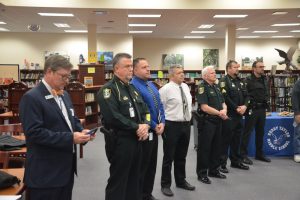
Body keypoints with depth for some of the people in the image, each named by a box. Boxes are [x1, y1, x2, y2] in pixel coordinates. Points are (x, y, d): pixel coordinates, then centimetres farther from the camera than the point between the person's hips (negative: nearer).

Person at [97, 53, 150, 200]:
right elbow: (112, 117, -24)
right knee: (118, 182, 4)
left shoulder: (132, 88, 15)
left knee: (134, 179, 19)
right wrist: (137, 127, -17)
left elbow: (144, 110, 14)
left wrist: (145, 125, -7)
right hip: (119, 141, -8)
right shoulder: (108, 89, -13)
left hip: (136, 140, 8)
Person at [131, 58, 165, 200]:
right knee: (141, 166, 5)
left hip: (155, 130, 9)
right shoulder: (133, 86, -16)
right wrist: (154, 126, -15)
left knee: (152, 164, 18)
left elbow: (160, 105, 13)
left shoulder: (152, 85, 12)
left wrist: (162, 123, -2)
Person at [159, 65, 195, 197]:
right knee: (169, 156, 5)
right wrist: (163, 123, -11)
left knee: (181, 156, 19)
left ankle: (181, 181, 35)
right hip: (172, 125, -7)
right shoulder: (165, 89, -14)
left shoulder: (186, 87, 9)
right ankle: (165, 184, 21)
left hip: (186, 124, 7)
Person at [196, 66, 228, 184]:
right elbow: (204, 107, -20)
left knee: (216, 147, 15)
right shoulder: (202, 88, -12)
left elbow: (223, 103, 16)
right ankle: (202, 173, 11)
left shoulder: (216, 87, 15)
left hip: (218, 121, 8)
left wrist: (224, 110, -7)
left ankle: (214, 170, 29)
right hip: (206, 122, -8)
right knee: (204, 148, 1)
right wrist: (219, 113, -11)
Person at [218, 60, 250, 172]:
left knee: (237, 139, 14)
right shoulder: (224, 81, -8)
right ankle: (222, 163, 4)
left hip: (239, 115, 8)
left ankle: (236, 161, 26)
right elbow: (225, 98, -18)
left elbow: (246, 95, 12)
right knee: (226, 139, -3)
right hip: (228, 115, -8)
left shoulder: (240, 81, 17)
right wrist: (236, 108, -15)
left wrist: (244, 106, -6)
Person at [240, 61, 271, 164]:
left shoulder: (264, 79, 13)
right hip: (252, 109, -7)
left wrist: (267, 101, 10)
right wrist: (249, 103, -17)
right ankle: (243, 155, 4)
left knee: (260, 132, 14)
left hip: (262, 109, 7)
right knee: (247, 132, -2)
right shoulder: (248, 80, -10)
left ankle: (259, 154, 26)